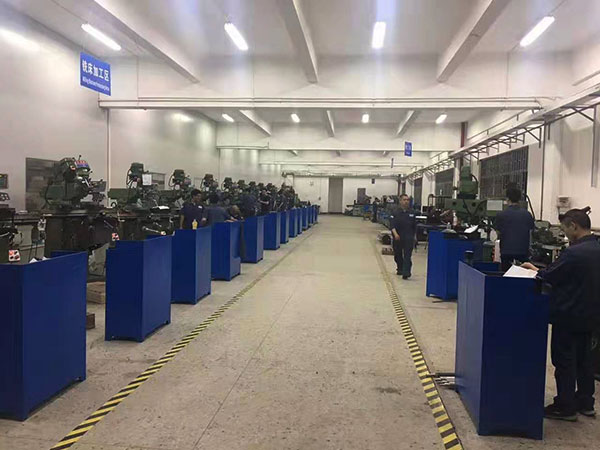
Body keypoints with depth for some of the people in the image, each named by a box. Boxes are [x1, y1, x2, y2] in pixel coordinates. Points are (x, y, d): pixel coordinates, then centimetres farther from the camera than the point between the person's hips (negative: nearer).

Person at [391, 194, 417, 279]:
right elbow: (393, 225, -12)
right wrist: (395, 234, -28)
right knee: (398, 255, 13)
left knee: (407, 256, -10)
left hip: (409, 238, 0)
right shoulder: (396, 213, -3)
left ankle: (406, 273, -15)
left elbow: (414, 226, 13)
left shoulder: (412, 213, 5)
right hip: (398, 238, 0)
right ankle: (400, 269, 35)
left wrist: (414, 237, 14)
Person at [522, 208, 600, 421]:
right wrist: (541, 271, 12)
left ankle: (565, 407, 13)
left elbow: (549, 278, -16)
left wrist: (534, 270, 4)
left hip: (568, 316, -9)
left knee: (564, 361, 4)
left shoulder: (574, 253, -24)